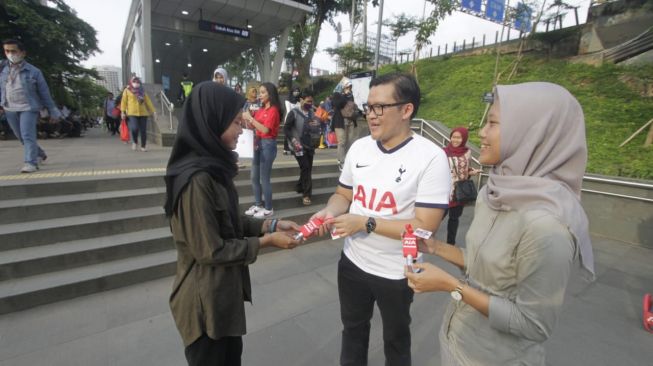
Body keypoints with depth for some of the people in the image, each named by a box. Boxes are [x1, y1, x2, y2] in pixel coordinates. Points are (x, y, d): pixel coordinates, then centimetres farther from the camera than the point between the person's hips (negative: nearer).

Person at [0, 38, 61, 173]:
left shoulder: (33, 71, -2)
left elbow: (44, 92, 0)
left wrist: (53, 111, 0)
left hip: (28, 108, -5)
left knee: (28, 136, -12)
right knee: (22, 137, 12)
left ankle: (31, 163, -10)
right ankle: (40, 154, 30)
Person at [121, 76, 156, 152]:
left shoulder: (142, 92, 16)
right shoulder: (127, 90, 9)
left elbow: (148, 102, 14)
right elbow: (124, 101, 4)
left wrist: (153, 111, 7)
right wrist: (123, 112, -3)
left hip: (143, 113, 2)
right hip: (132, 113, -2)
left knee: (143, 130, 1)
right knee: (134, 128, -18)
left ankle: (143, 146, 13)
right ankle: (135, 142, 8)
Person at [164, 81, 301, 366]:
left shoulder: (212, 166, 1)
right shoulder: (196, 179, -29)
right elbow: (211, 251, -24)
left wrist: (269, 225, -2)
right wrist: (267, 241, -16)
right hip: (205, 298, -8)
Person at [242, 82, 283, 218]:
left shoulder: (273, 110, -10)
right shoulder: (260, 109, 12)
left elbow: (265, 130, -21)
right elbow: (251, 127, 14)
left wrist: (250, 118, -19)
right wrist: (247, 117, -2)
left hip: (268, 144, -8)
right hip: (258, 143, 8)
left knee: (264, 179, -3)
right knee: (254, 177, 12)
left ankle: (268, 208, 9)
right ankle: (258, 204, 24)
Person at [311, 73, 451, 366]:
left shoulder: (431, 158, -20)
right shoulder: (359, 147, -4)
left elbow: (425, 227, -22)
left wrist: (365, 222, -25)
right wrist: (329, 212, -14)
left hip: (396, 273, -4)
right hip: (353, 262, 5)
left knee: (395, 340, 24)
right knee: (353, 329, 29)